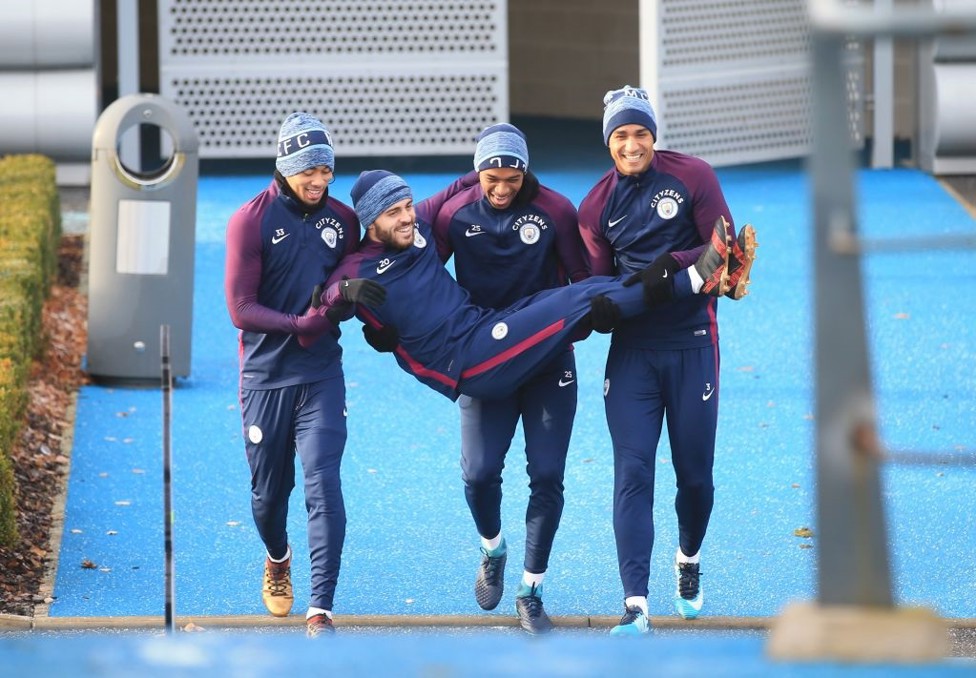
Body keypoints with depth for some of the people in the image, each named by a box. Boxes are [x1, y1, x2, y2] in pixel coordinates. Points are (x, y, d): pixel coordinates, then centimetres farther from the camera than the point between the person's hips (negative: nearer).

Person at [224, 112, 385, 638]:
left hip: (322, 375, 1)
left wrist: (349, 294, -7)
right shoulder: (251, 221, -8)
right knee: (269, 490, 12)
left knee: (323, 489, -12)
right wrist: (303, 324, -23)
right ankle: (277, 560, 45)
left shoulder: (343, 220, 4)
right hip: (266, 376, -1)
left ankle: (320, 612, -12)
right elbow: (241, 309, -11)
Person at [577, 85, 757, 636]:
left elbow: (727, 249, -6)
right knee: (632, 473, -10)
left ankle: (690, 561, 39)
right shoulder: (597, 206, 7)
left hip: (691, 345, -1)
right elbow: (599, 284, 7)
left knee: (695, 474, 6)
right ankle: (636, 607, -15)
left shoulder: (693, 177, -2)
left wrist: (670, 267, -20)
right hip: (631, 348, 1)